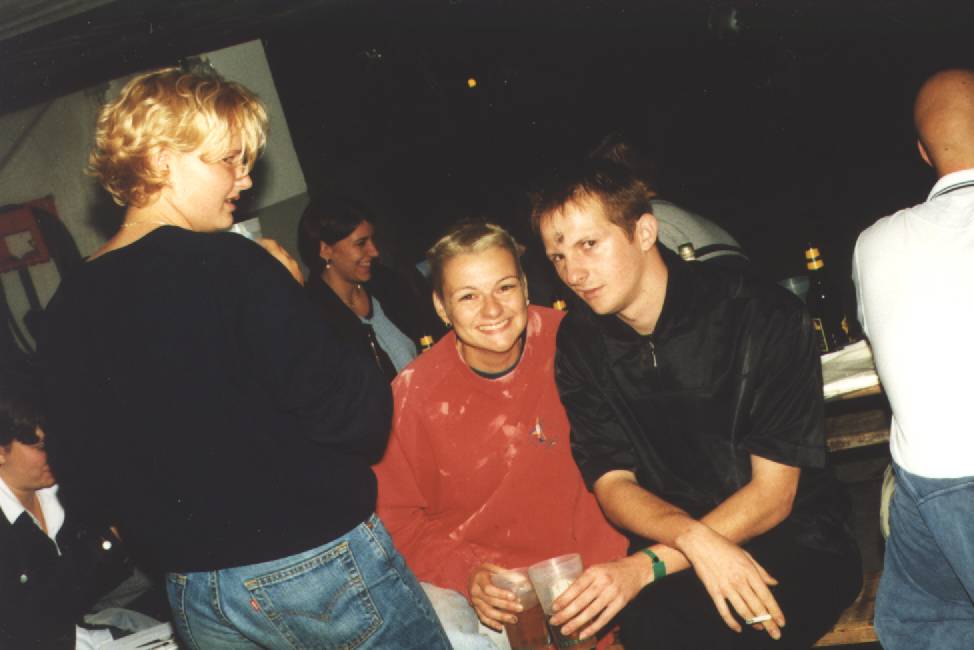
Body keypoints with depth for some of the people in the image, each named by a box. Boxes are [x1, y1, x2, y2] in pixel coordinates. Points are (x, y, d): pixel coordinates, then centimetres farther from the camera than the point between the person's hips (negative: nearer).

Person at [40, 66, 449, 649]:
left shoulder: (67, 310, 2)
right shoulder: (226, 265, -19)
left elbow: (84, 489, 8)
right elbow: (355, 414, -21)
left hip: (191, 597, 7)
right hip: (318, 564, -6)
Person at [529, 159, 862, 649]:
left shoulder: (764, 315, -14)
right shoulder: (579, 343, -1)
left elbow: (774, 490, -14)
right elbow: (612, 483, -2)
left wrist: (649, 566, -25)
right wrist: (695, 540, -24)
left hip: (797, 547, -3)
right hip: (670, 538, 3)